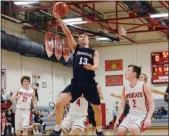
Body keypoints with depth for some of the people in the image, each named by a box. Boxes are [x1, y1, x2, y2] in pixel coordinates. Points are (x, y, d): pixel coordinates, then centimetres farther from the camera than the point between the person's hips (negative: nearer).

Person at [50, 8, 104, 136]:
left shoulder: (94, 52, 10)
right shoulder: (75, 48, 13)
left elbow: (97, 66, -6)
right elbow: (68, 33, 2)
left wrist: (92, 67, -31)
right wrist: (59, 18, -9)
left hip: (89, 83, 0)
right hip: (76, 83, 0)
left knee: (97, 108, 6)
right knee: (59, 103, -15)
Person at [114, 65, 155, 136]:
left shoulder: (144, 86, -11)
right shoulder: (125, 88, 4)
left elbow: (151, 104, -12)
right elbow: (121, 106, 9)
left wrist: (148, 118, -26)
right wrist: (117, 120, -1)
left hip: (143, 115, -5)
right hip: (131, 115, 5)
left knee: (134, 129, -34)